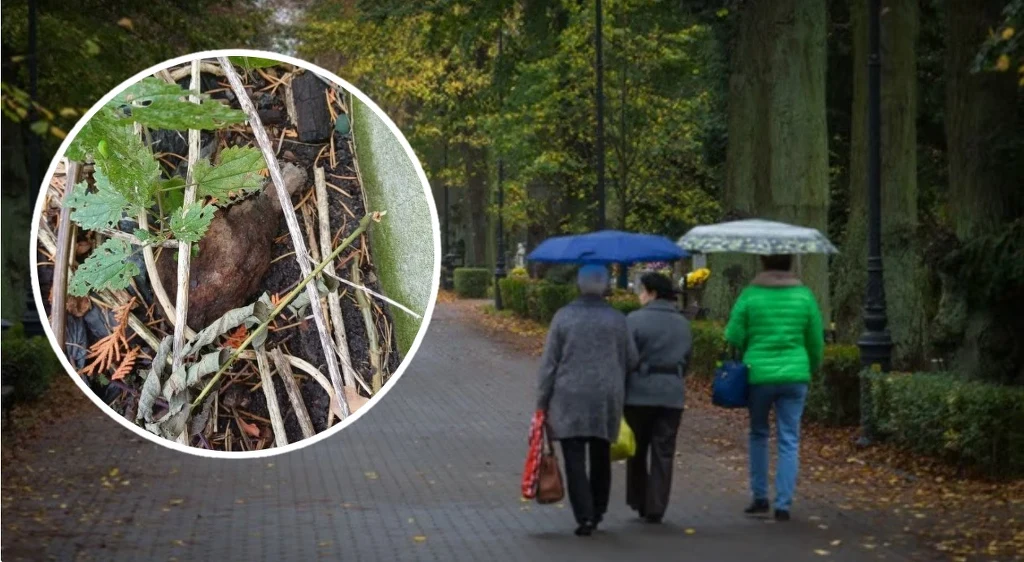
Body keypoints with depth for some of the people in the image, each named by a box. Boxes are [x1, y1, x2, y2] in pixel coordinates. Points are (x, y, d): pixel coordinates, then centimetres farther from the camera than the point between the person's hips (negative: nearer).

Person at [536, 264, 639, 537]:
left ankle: (585, 517, -10)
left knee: (575, 460, -2)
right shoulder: (617, 319, 1)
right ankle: (597, 512, 24)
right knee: (601, 458, 16)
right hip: (607, 400, 2)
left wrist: (542, 402, 3)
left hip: (570, 400, -2)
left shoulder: (564, 317, -3)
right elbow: (631, 361, 4)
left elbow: (549, 363, -2)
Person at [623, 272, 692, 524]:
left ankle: (639, 502, 17)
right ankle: (655, 509, 4)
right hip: (672, 395, 4)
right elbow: (686, 359, 15)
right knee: (663, 454, 6)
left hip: (640, 393, -4)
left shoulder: (635, 320, -9)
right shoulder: (683, 324, 10)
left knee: (637, 451, 12)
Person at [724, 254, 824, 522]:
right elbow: (816, 341, 6)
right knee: (789, 441, 5)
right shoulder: (804, 295, 0)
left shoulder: (750, 295, -5)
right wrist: (812, 368, 23)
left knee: (758, 434, 18)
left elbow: (733, 336, -4)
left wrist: (743, 360, 17)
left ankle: (760, 497, 19)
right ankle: (783, 505, 1)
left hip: (758, 374, -1)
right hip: (795, 374, 1)